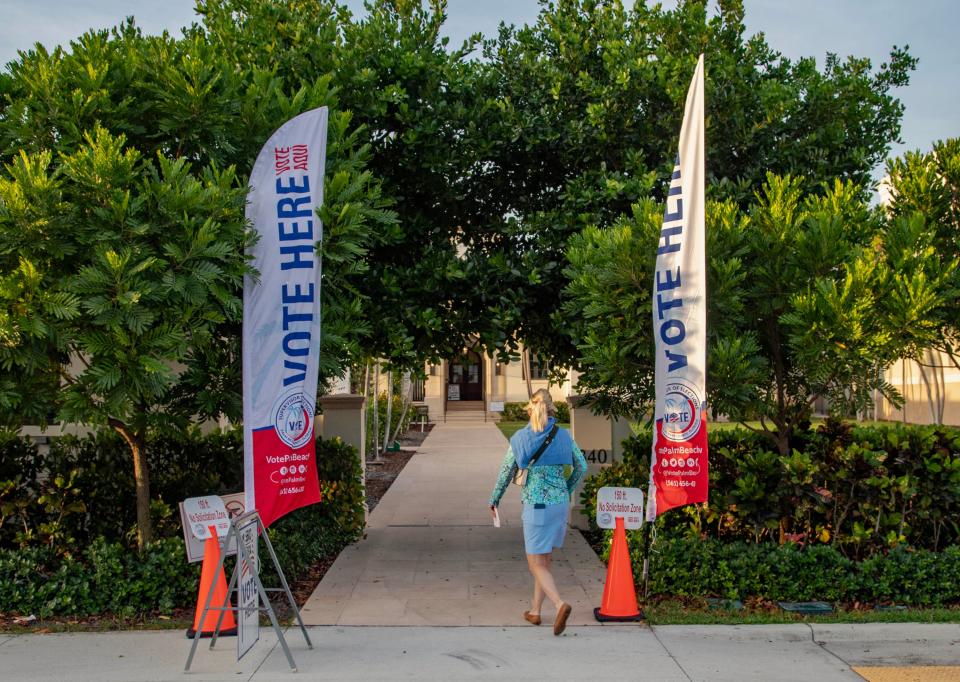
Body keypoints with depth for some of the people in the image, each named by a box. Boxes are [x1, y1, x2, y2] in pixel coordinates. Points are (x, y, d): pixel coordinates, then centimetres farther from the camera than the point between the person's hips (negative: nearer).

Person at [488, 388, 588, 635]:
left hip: (536, 505, -4)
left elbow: (506, 472, 0)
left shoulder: (520, 438, -6)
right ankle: (535, 611, 24)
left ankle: (560, 604, -20)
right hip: (560, 503, 4)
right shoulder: (563, 436, 1)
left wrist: (494, 500, 14)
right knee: (544, 559, 18)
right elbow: (581, 467, 8)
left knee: (536, 564, 2)